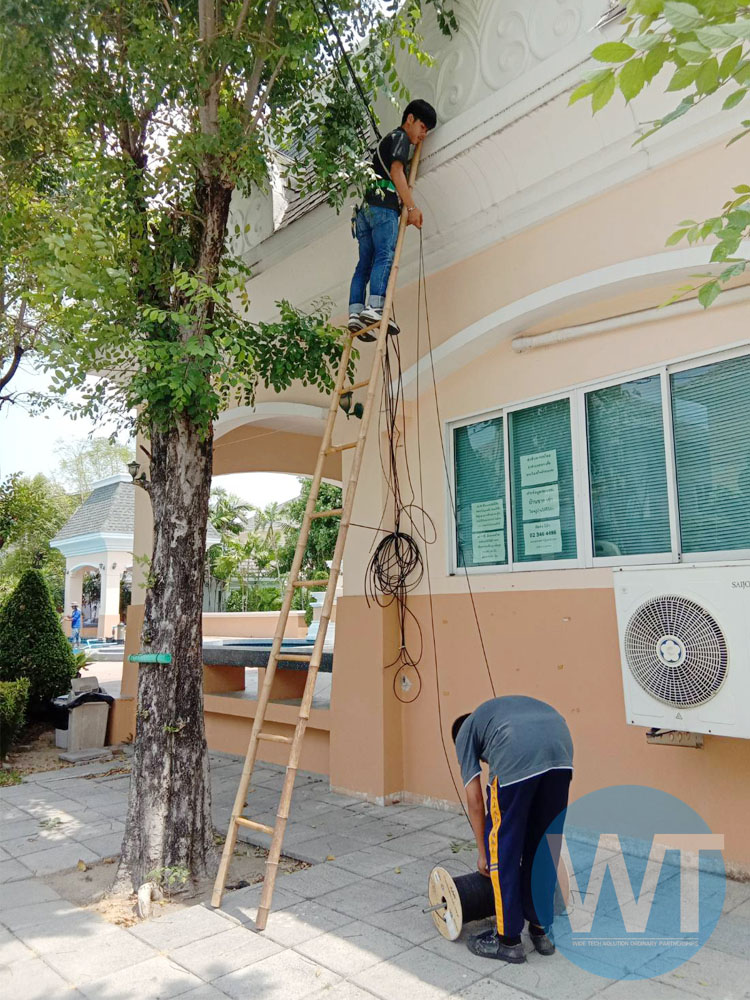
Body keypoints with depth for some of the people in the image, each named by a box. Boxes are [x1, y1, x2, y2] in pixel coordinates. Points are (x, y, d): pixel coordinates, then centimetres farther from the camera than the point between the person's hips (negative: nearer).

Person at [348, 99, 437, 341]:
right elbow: (396, 172, -6)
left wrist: (406, 210, 22)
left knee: (365, 262, -2)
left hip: (366, 206, 9)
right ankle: (375, 306, -36)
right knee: (385, 255, -21)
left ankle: (355, 312, -14)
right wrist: (412, 207, -12)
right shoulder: (400, 137, 8)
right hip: (383, 203, -9)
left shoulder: (386, 142, 36)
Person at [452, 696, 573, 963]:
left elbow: (475, 800, 19)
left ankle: (508, 939, 23)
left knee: (502, 850, 13)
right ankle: (542, 930, 34)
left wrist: (482, 852, 31)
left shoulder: (465, 733, 27)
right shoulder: (504, 710, 41)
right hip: (560, 750, 6)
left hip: (519, 756, -6)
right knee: (544, 849, 23)